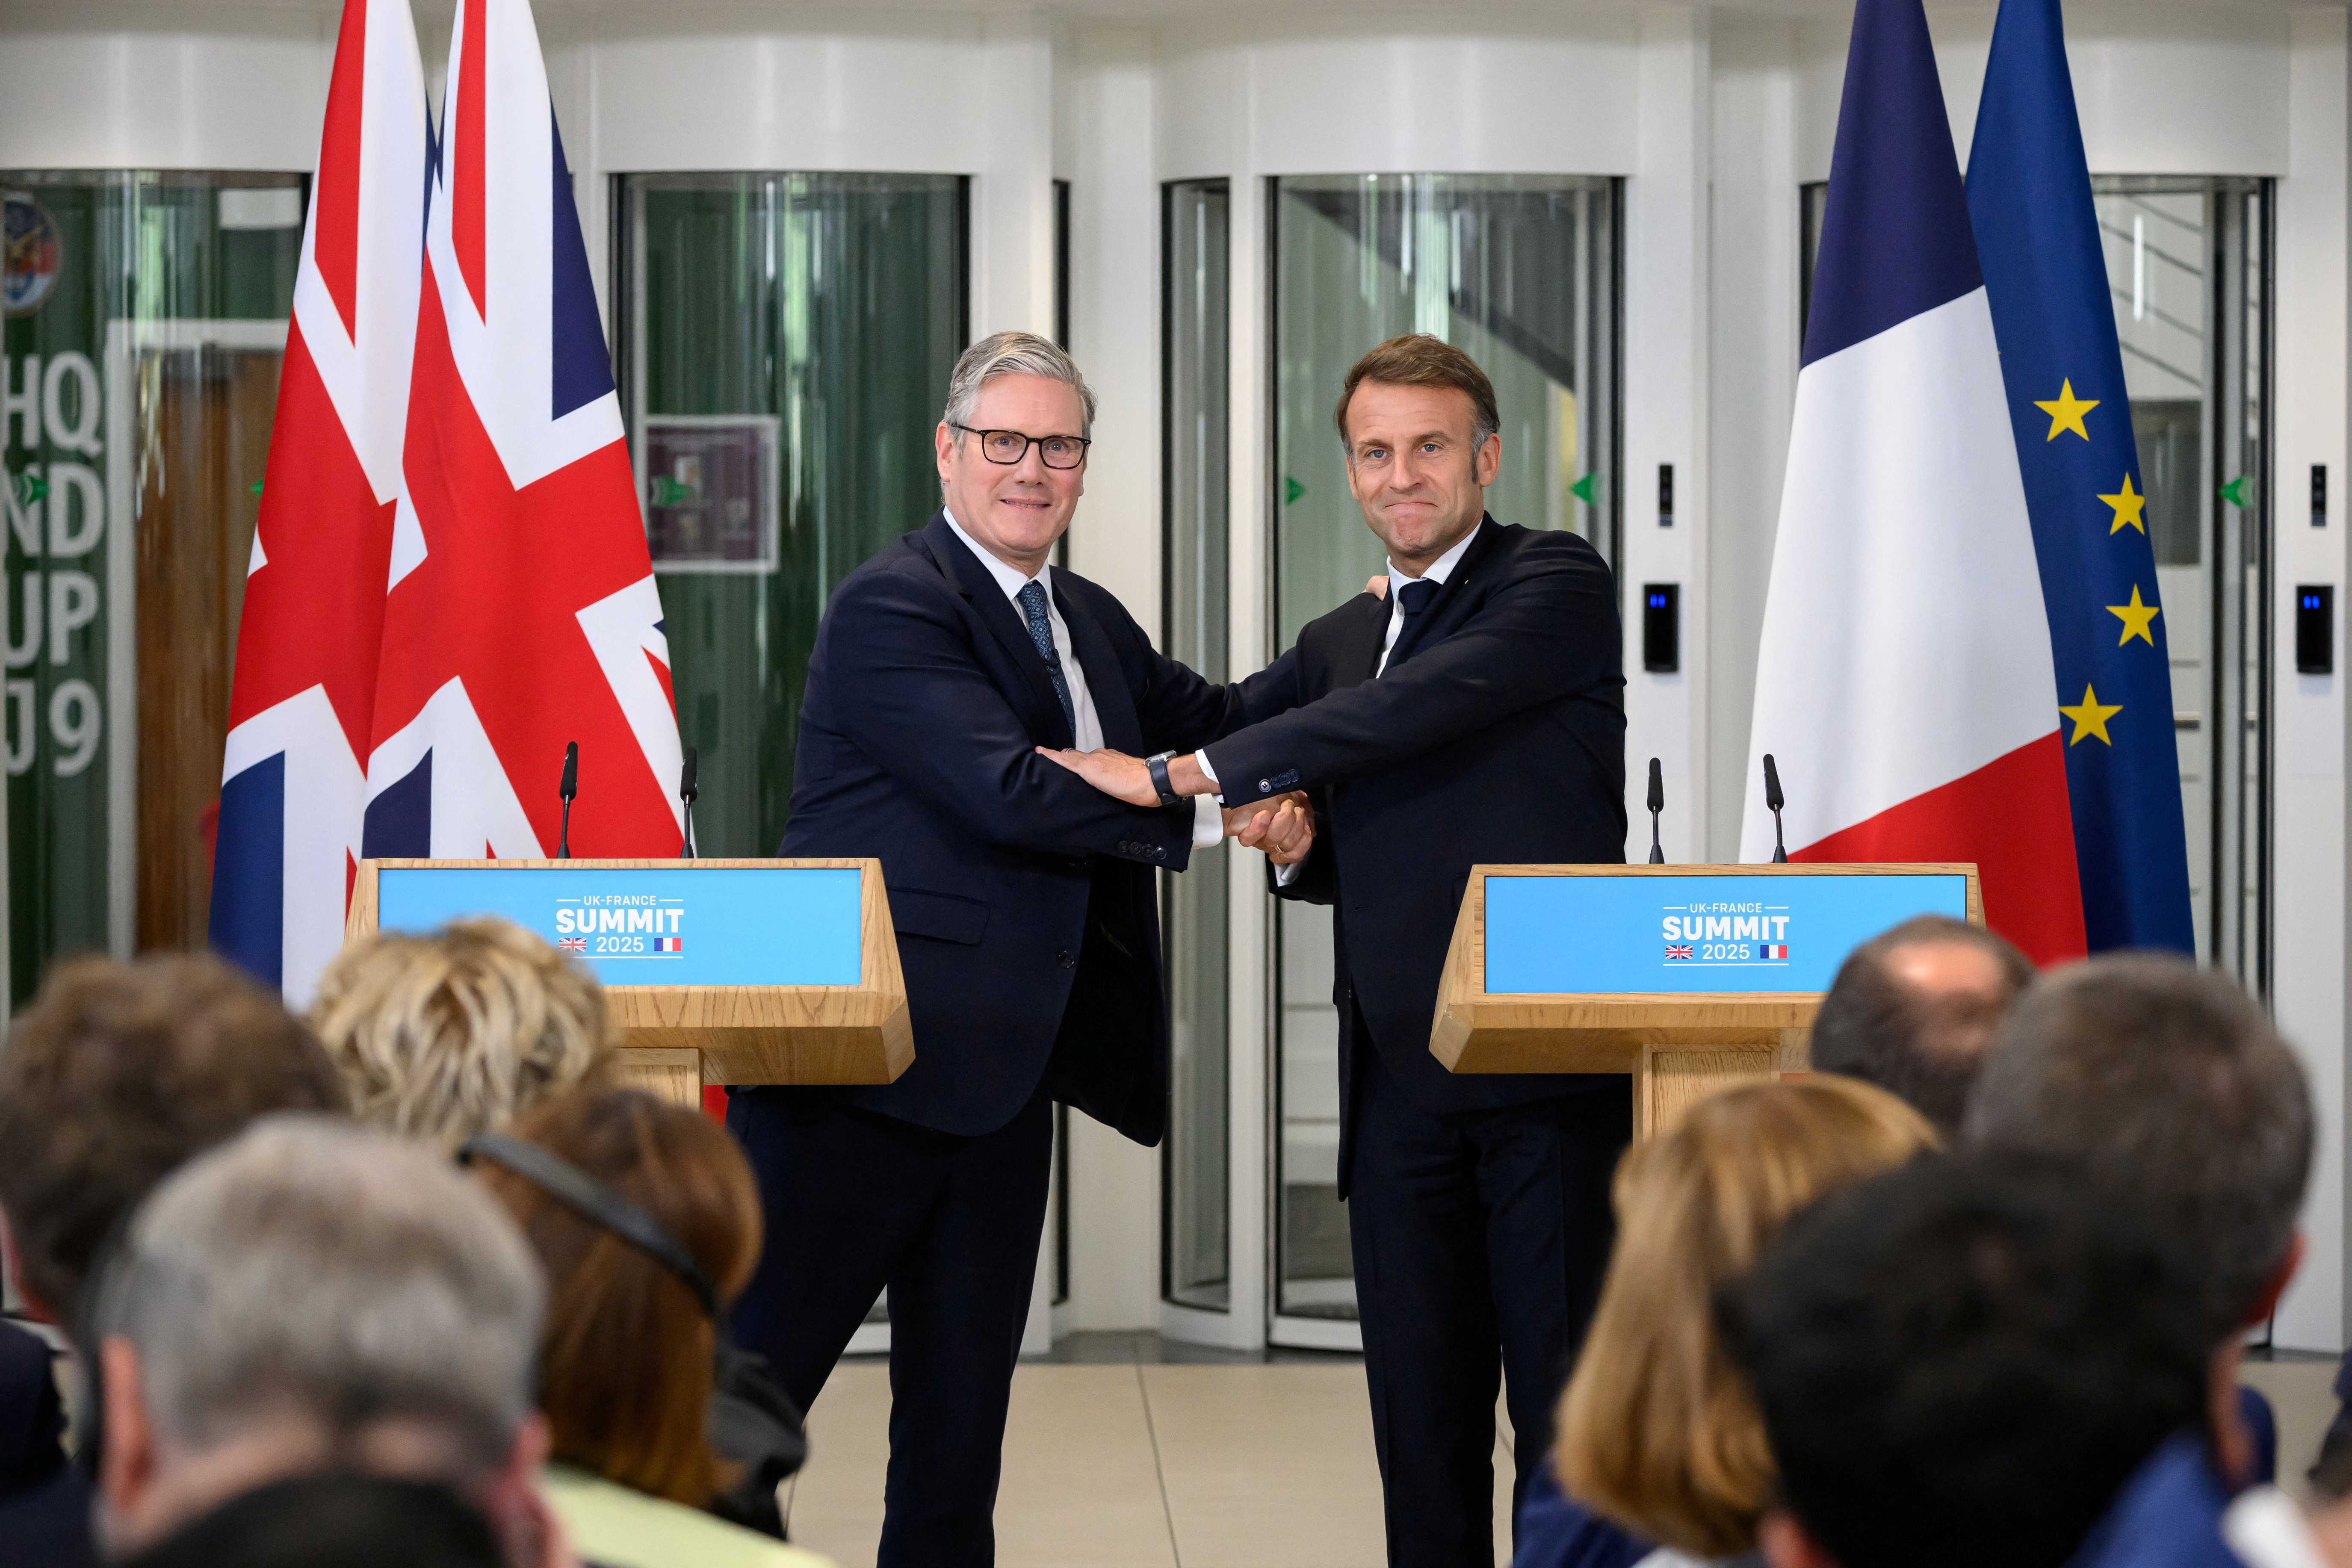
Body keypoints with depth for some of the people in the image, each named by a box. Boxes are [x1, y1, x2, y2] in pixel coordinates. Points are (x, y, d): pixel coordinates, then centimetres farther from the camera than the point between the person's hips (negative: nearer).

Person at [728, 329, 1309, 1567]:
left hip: (999, 1075, 9)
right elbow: (1012, 794, -21)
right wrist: (1215, 810, -15)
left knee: (963, 1408, 12)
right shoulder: (890, 606, -12)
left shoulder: (1090, 623, 16)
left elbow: (1212, 723, 27)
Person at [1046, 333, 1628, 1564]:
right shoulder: (1337, 646, 19)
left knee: (1565, 1413, -5)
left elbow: (1429, 702, -18)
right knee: (1421, 1426, 7)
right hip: (1400, 1085, 6)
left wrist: (1178, 772, -17)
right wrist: (1293, 837, -1)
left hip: (1549, 1073, -6)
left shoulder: (1558, 586, -2)